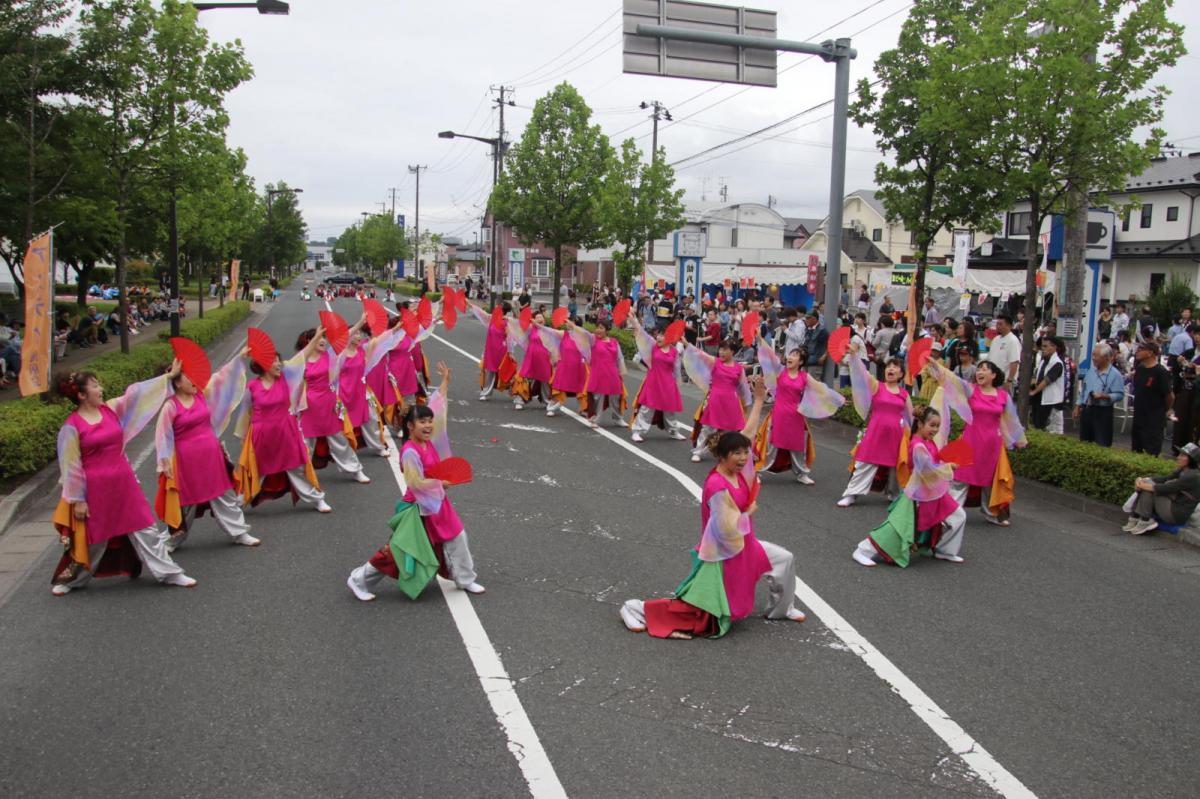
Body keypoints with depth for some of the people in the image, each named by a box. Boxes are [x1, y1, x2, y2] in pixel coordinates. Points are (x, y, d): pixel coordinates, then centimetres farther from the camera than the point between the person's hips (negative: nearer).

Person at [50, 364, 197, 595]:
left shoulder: (111, 408, 1)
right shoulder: (72, 426, -13)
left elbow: (138, 393, 8)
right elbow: (71, 465, -10)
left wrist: (169, 376, 10)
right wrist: (77, 500, -8)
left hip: (124, 483, 5)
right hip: (95, 489, -5)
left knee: (144, 529, 9)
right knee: (92, 540, 9)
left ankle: (169, 573, 16)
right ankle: (69, 580, 32)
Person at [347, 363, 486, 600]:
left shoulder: (429, 441, -2)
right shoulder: (410, 452, -24)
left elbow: (438, 409, 3)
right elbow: (417, 483, -24)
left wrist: (445, 382, 4)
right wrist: (441, 482, -15)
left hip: (437, 503, 8)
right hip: (418, 508, -8)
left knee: (457, 539, 13)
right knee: (399, 550, 1)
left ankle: (465, 580, 28)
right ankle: (359, 580, 15)